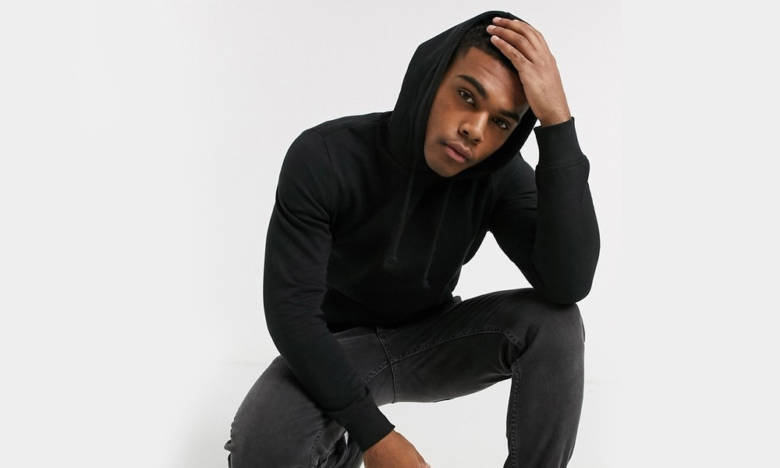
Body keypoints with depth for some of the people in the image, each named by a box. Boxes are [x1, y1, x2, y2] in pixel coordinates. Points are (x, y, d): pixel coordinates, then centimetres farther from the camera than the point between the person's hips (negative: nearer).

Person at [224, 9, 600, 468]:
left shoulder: (500, 177, -18)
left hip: (430, 341, 2)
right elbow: (291, 311, -26)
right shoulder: (325, 158, -25)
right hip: (338, 346, -1)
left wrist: (558, 119, -41)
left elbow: (570, 284, -35)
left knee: (555, 321, -27)